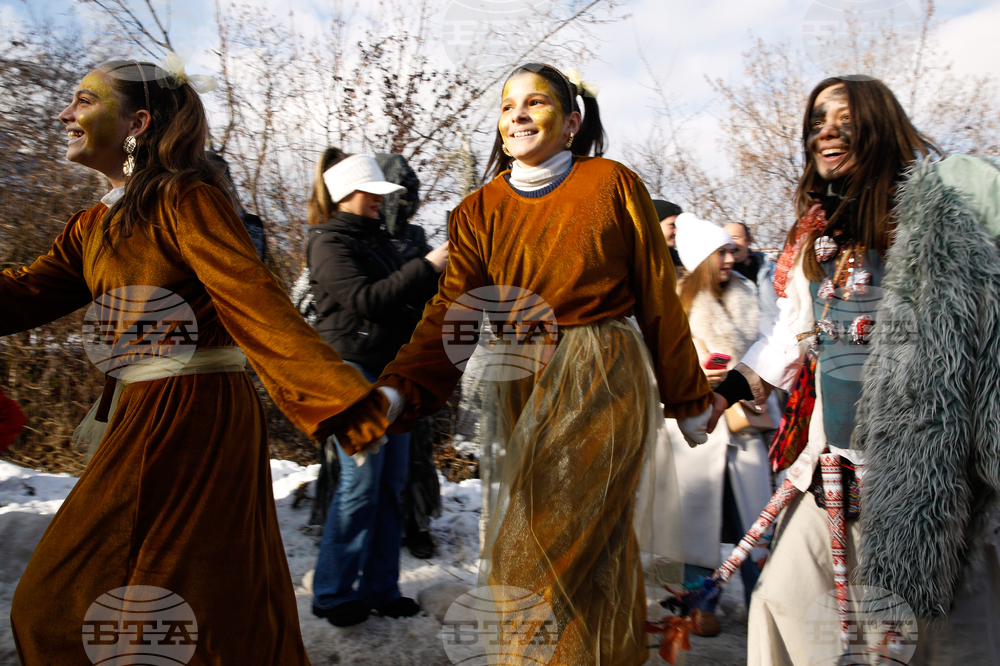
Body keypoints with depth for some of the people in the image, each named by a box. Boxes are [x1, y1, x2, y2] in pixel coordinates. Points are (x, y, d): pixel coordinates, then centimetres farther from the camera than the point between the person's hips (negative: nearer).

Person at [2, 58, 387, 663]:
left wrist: (338, 395, -31)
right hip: (139, 418, 9)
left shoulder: (186, 199, -12)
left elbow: (255, 299, -22)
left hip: (198, 418, -9)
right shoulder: (95, 226, 15)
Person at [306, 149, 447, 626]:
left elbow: (405, 297, 22)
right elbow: (366, 300, -21)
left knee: (391, 483, 9)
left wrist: (441, 270, 5)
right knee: (361, 484, -5)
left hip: (391, 369, 8)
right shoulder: (330, 243, -7)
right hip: (353, 371, -8)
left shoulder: (375, 238, 18)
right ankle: (332, 594, 10)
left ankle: (380, 587, 19)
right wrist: (426, 267, -22)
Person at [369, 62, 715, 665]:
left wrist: (689, 400, 6)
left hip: (601, 384, -4)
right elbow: (453, 315, -6)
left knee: (539, 564, -7)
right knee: (595, 547, 16)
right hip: (520, 390, 4)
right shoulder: (479, 212, 6)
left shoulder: (613, 185, -2)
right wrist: (396, 394, -23)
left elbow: (659, 300, 1)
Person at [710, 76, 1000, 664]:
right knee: (788, 597, 11)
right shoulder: (816, 233, 16)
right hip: (834, 461, 6)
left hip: (925, 461, -6)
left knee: (945, 618, 2)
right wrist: (724, 393, 19)